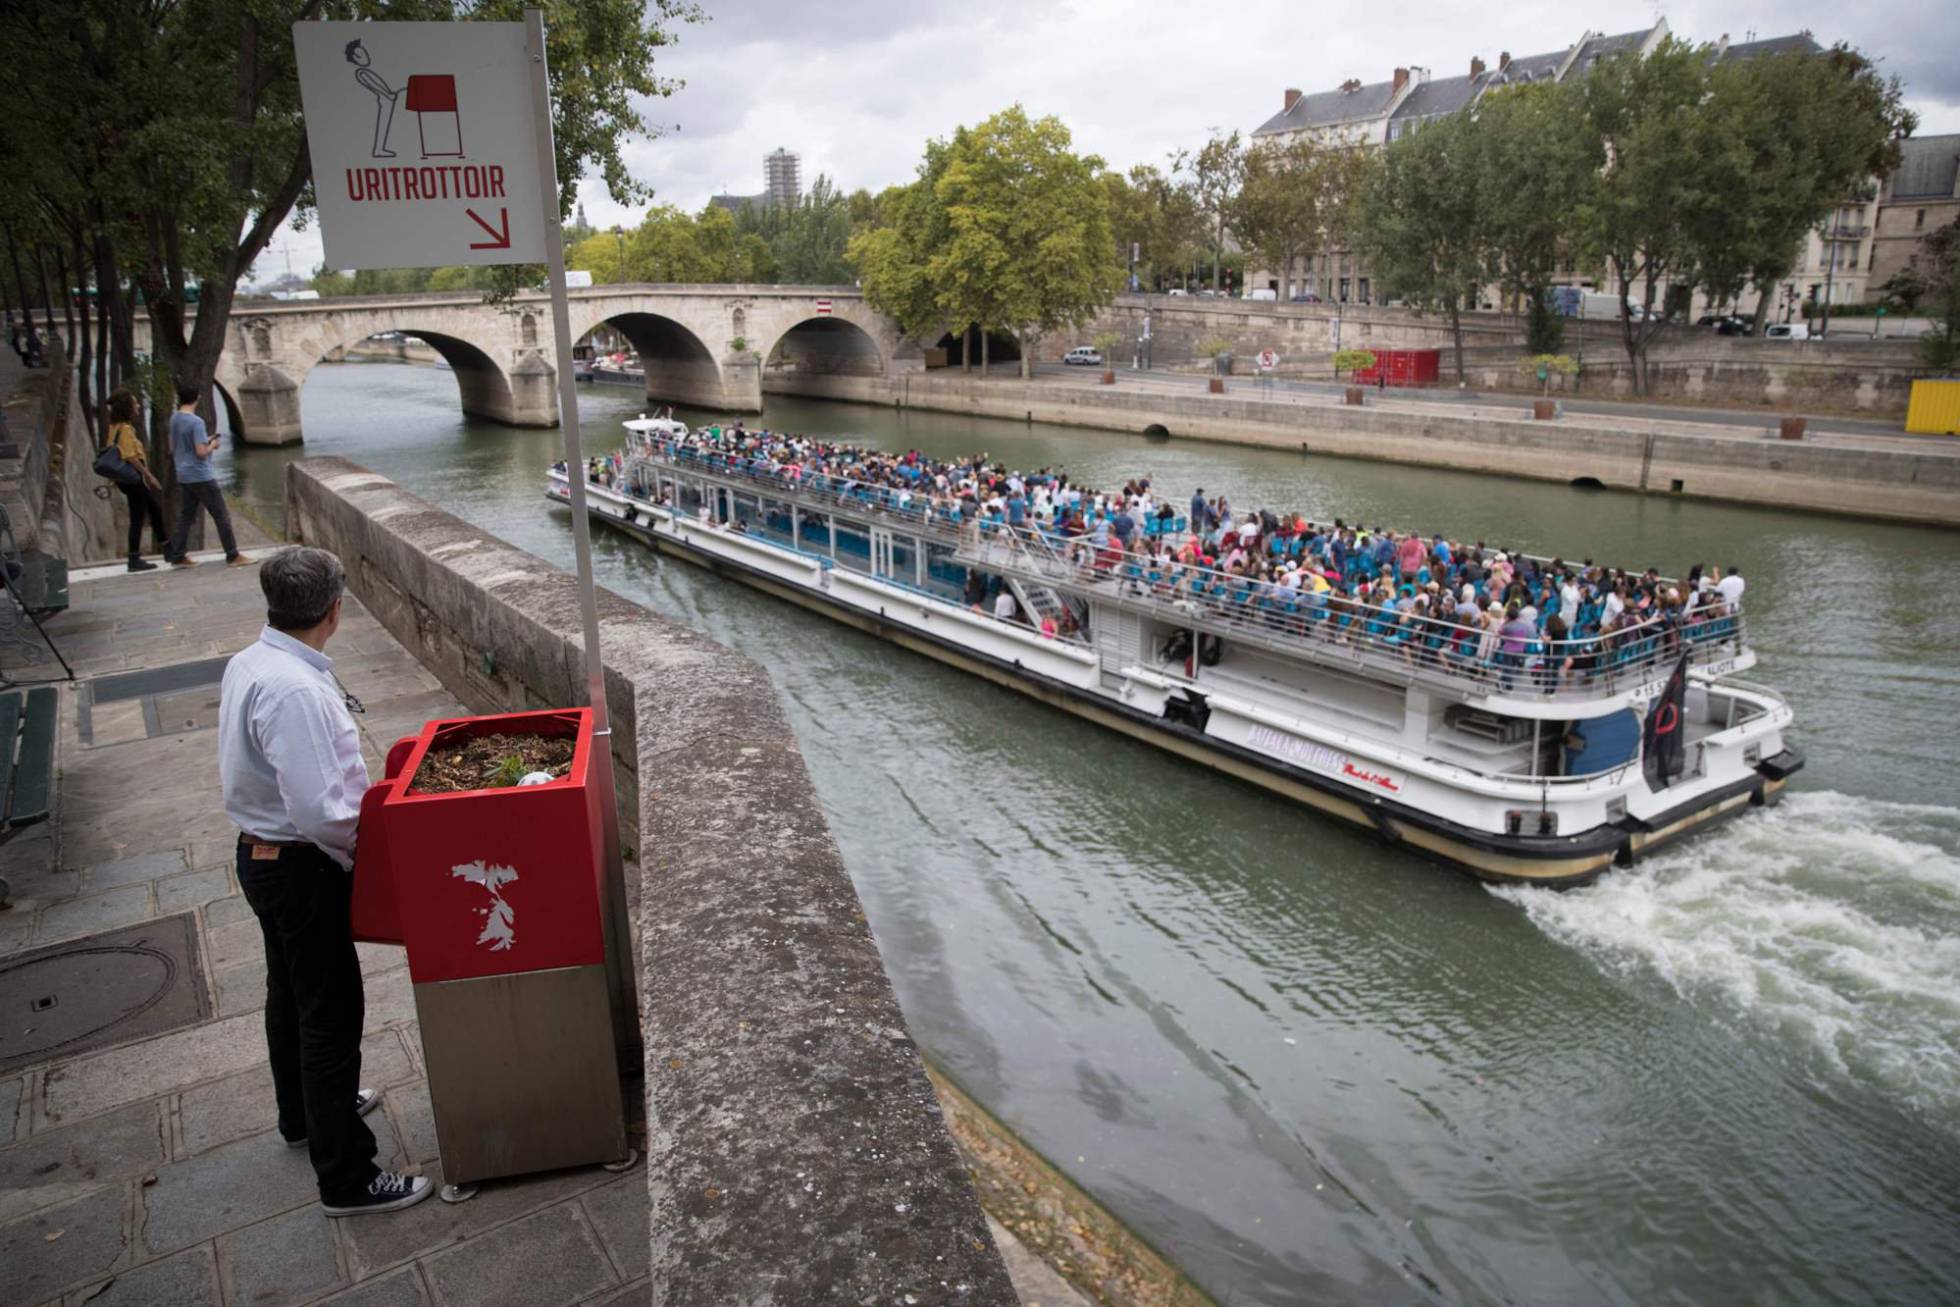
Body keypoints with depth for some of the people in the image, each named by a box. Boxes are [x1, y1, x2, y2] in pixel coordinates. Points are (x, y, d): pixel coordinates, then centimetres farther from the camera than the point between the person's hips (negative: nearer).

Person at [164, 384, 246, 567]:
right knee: (221, 516, -1)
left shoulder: (174, 419, 8)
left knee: (185, 517, 12)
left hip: (183, 477, 8)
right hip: (201, 477, -8)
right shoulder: (196, 422, -17)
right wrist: (212, 445, -1)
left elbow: (172, 449, 18)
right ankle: (233, 556, 0)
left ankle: (177, 557, 12)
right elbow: (201, 452, -21)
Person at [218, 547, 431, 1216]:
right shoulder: (297, 691, -30)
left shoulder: (247, 665, 1)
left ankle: (304, 1113, 48)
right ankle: (346, 1177, 12)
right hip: (302, 869, -10)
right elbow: (319, 810, -31)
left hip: (260, 854, 10)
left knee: (290, 993, 26)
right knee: (331, 1012, 0)